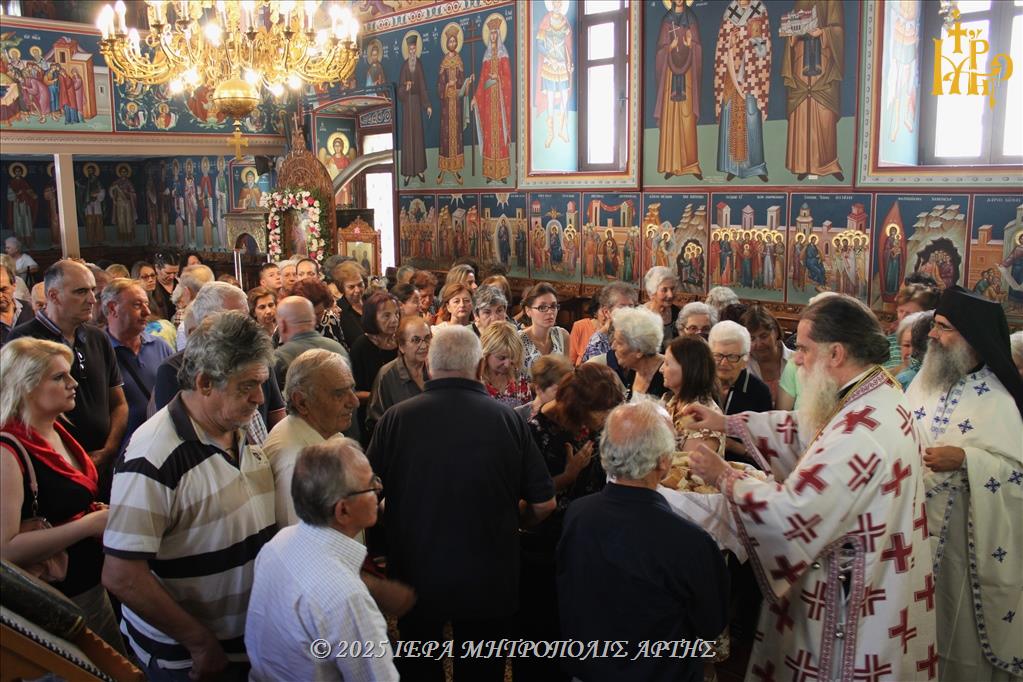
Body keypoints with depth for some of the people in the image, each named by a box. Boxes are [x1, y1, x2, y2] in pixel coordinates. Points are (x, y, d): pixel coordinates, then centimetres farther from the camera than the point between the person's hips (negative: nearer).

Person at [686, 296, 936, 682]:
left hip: (857, 602, -9)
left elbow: (791, 513, -29)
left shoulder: (861, 432, -31)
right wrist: (728, 423, 7)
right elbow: (805, 430, 13)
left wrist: (724, 478, -16)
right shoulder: (877, 395, 0)